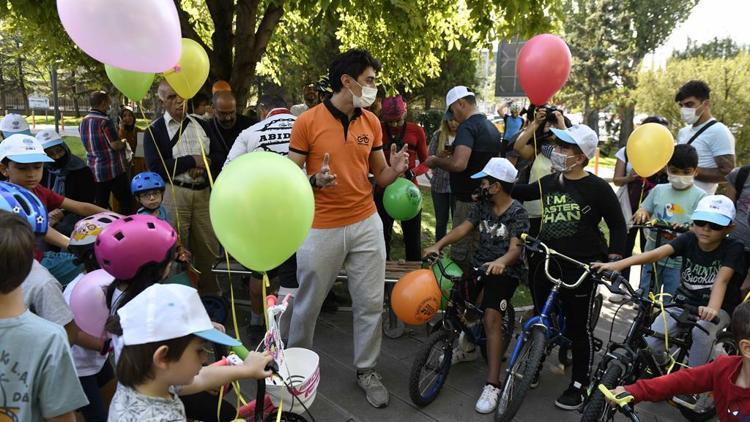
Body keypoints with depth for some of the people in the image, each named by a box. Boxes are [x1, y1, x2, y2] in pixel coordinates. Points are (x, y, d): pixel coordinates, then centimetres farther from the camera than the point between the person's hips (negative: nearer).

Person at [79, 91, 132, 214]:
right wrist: (124, 142, 4)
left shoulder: (83, 122, 9)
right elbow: (116, 145, -18)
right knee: (125, 202, 4)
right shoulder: (104, 121, -15)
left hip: (94, 170, 7)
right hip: (113, 170, -7)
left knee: (100, 205, 10)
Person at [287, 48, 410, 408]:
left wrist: (395, 170, -13)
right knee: (308, 304, 12)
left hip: (366, 224, 4)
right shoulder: (307, 121, -9)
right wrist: (315, 181, -25)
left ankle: (366, 369, 28)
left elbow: (379, 177, 9)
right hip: (321, 229, -3)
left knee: (370, 302, 9)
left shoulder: (372, 122, 5)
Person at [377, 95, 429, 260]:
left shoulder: (416, 131, -2)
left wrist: (412, 172, -17)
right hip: (383, 191, 0)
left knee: (413, 239, 7)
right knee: (382, 237, 8)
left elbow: (426, 162, 3)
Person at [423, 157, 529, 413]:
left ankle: (492, 385, -18)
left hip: (505, 270, -6)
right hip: (480, 264, 6)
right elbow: (464, 227, -2)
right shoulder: (482, 205, 7)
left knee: (491, 318, -22)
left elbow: (516, 247, -21)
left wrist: (501, 262, -43)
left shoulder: (518, 213, -11)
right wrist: (439, 245, -16)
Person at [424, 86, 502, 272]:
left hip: (470, 200, -9)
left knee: (460, 254, 0)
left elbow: (459, 164, -31)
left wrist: (436, 161, -13)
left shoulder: (468, 127, -16)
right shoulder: (491, 127, 13)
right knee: (478, 252, 17)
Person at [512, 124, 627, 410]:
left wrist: (613, 259, -13)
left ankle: (579, 384, 20)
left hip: (580, 267, -5)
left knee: (578, 327, 5)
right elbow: (522, 193, 22)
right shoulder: (549, 181, 5)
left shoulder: (598, 188, -10)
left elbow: (617, 225, -4)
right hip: (545, 261, 6)